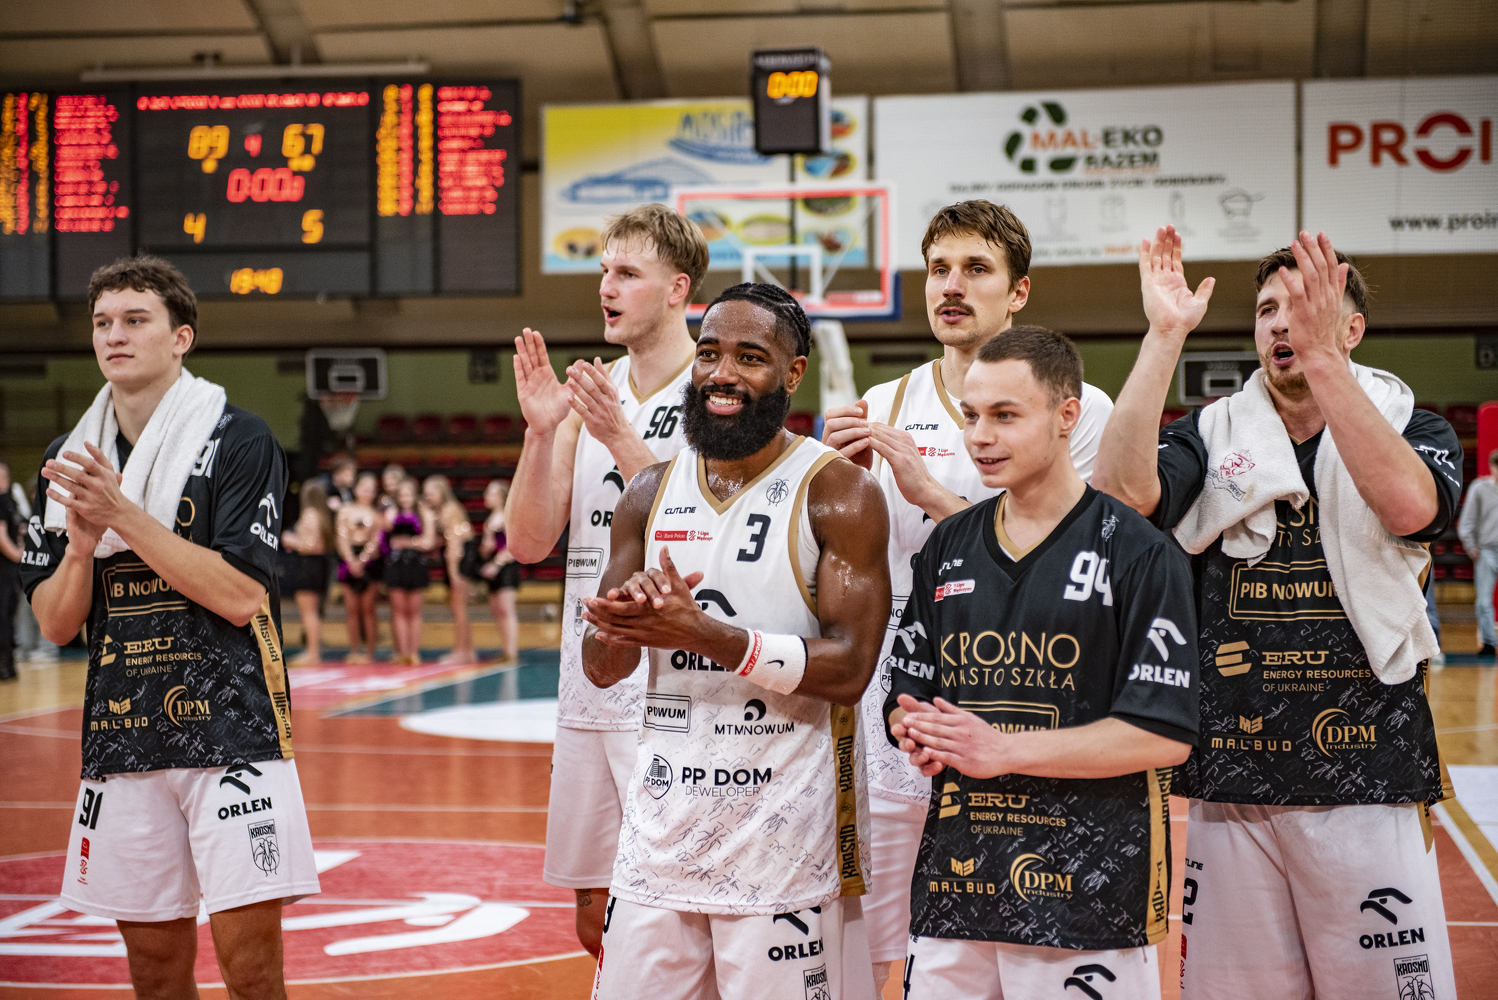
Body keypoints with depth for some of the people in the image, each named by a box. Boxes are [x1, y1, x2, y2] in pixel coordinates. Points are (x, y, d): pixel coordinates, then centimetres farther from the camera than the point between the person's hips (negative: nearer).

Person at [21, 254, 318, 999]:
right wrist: (81, 544, -10)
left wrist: (124, 514, -17)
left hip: (231, 734, -5)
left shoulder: (240, 442, -6)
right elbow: (54, 623, 9)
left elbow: (240, 596, -15)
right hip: (122, 741, 5)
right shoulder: (69, 461, 10)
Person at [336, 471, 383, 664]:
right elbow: (342, 537, 4)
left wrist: (362, 560, -12)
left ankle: (370, 651, 0)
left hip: (370, 560, -2)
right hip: (349, 559, 2)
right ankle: (353, 650, 8)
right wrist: (351, 561, -9)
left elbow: (376, 540, -2)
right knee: (351, 609, 2)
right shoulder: (346, 510, 10)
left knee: (368, 608, -4)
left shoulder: (378, 512, 5)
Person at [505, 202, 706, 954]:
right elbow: (529, 542, 5)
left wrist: (622, 439, -22)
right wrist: (541, 433, -8)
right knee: (596, 914, 14)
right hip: (589, 692, 6)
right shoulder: (589, 394, 11)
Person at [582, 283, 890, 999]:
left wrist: (705, 634, -24)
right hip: (661, 825, 5)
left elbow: (849, 668, -15)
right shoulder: (651, 494, 9)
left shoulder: (839, 494, -7)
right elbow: (600, 667, 10)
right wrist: (626, 625, -14)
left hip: (785, 832, -5)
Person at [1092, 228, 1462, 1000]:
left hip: (1366, 787, -1)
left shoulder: (1414, 430, 3)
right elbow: (1122, 490, -15)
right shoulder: (1210, 437, 6)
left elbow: (1409, 505, -21)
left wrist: (1322, 358, -26)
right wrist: (1164, 334, -18)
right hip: (1230, 784, 2)